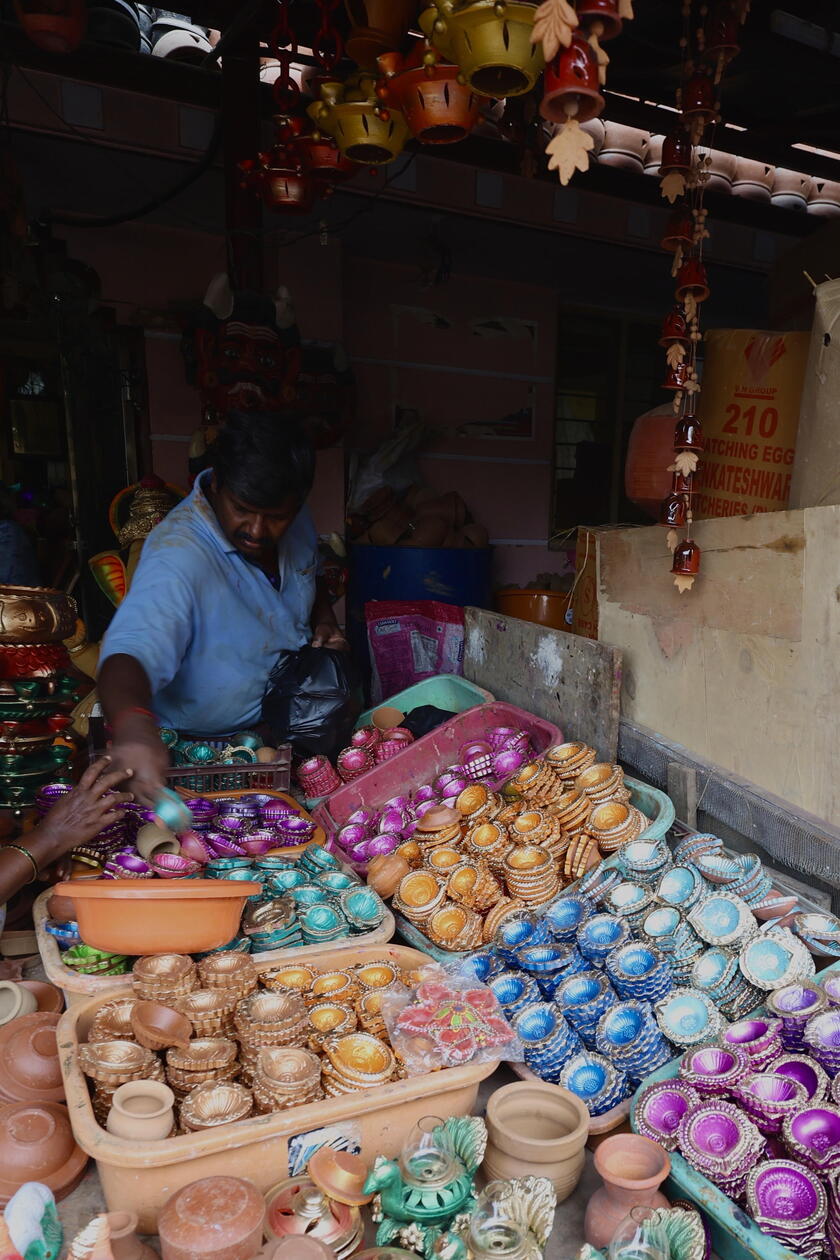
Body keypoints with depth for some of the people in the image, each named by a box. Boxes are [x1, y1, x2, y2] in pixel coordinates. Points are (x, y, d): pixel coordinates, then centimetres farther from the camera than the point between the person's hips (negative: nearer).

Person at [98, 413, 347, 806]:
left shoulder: (294, 520, -6)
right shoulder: (176, 556, -30)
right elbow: (130, 651, -44)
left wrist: (324, 620, -3)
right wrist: (132, 724, -65)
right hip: (204, 744, -7)